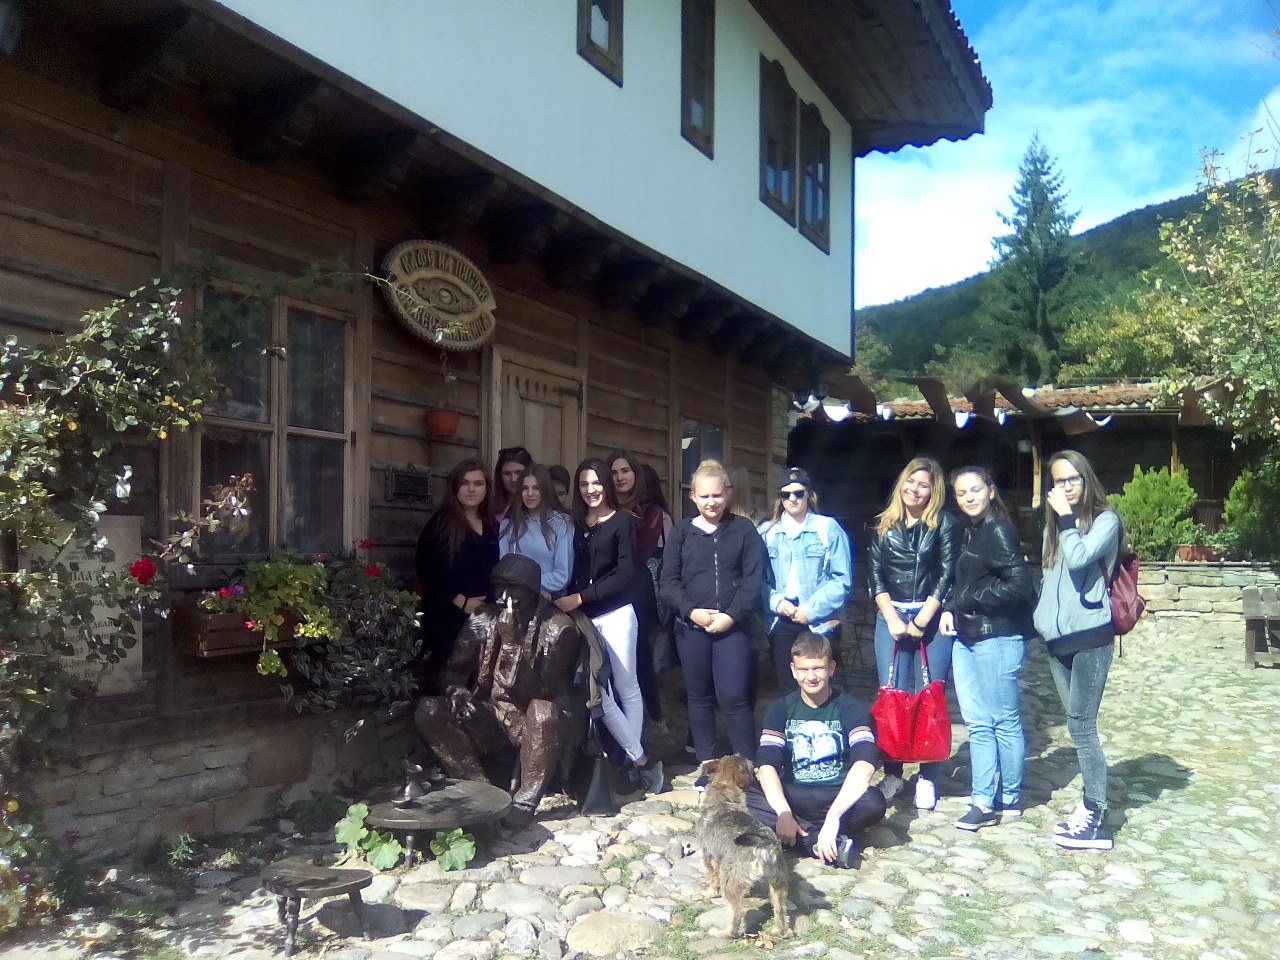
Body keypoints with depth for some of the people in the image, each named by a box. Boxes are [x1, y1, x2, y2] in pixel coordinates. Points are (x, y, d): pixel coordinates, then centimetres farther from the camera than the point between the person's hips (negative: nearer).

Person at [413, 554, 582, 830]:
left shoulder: (558, 628, -15)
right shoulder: (482, 619, -1)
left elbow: (539, 692, -22)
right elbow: (455, 670, 6)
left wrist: (512, 641, -30)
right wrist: (457, 693, -17)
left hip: (535, 725, -4)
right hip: (489, 717, 4)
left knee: (543, 711, -39)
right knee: (426, 711, -17)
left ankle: (526, 800, -18)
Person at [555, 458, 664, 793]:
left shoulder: (623, 521, 0)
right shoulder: (577, 524, 14)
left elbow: (626, 573, -8)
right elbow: (576, 573, 16)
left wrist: (581, 598, -12)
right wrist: (565, 600, -2)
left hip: (616, 614, -4)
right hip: (584, 618, 4)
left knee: (626, 687, 2)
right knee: (598, 694, -1)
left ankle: (633, 759, 11)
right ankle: (642, 761, 6)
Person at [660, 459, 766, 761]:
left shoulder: (744, 530, 3)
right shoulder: (681, 532, 7)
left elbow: (753, 579, -2)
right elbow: (668, 581, 2)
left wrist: (732, 616, -12)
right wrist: (691, 611, -12)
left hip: (732, 625, -2)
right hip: (691, 626, 2)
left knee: (734, 697, -7)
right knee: (700, 696, 10)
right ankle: (706, 765, 21)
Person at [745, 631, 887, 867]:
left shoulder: (850, 708, -8)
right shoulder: (780, 708, 0)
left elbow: (865, 763, -24)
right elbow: (767, 764, -12)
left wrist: (833, 816, -36)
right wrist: (784, 813, -30)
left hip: (838, 796, -2)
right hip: (793, 796, 2)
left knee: (874, 802, -34)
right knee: (739, 796, -28)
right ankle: (833, 842, -28)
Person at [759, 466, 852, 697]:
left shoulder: (828, 528, -3)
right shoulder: (767, 531, 6)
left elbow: (842, 579, -7)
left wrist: (811, 610, -13)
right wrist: (776, 602, -14)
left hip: (820, 623, -2)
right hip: (781, 623, 3)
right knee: (787, 689, 10)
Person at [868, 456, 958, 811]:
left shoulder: (944, 524, 1)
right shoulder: (884, 525, 9)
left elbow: (947, 575, -5)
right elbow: (876, 575, 5)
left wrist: (921, 621, -10)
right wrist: (893, 619, -6)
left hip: (931, 617, -2)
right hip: (891, 617, 3)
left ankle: (927, 778, 8)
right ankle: (892, 774, 11)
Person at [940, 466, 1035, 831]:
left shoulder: (999, 531, -12)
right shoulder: (968, 533, 14)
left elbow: (1019, 586, -20)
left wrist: (968, 600, -12)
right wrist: (951, 609, 4)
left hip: (997, 639, -8)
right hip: (966, 637, 8)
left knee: (1004, 721, 4)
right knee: (977, 724, 10)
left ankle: (1010, 800, 17)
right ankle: (983, 801, 16)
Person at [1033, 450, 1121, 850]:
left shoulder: (1105, 519, -3)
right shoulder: (1056, 524, 17)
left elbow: (1079, 559, -20)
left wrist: (1067, 518, -10)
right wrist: (1042, 619, 8)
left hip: (1090, 636, -6)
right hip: (1059, 638, 6)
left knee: (1081, 724, -7)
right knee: (1077, 724, 8)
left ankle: (1096, 818, -1)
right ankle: (1091, 807, 14)